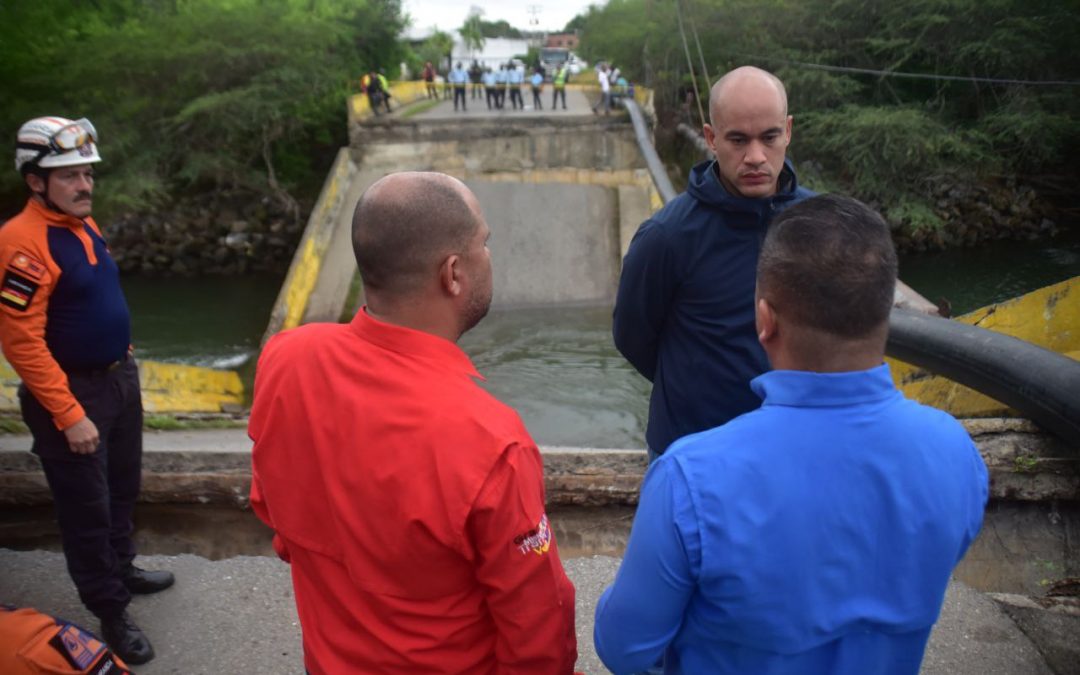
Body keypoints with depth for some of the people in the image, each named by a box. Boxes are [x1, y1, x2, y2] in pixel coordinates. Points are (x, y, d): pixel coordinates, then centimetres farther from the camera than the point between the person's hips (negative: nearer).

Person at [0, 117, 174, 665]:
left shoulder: (82, 221, 5)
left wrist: (123, 368, 17)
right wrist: (69, 415, -23)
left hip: (119, 378, 9)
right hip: (72, 392, -9)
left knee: (122, 488, 24)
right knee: (87, 509, 7)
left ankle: (122, 570, 46)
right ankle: (110, 613, 23)